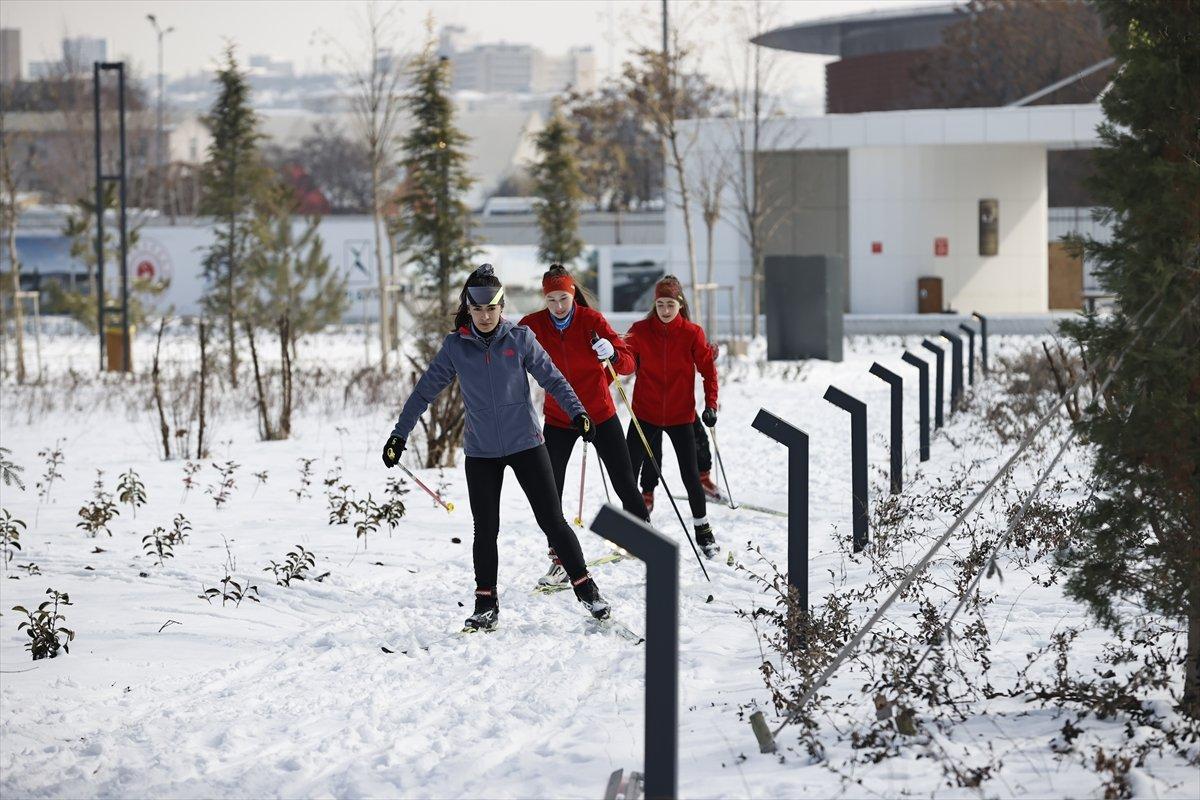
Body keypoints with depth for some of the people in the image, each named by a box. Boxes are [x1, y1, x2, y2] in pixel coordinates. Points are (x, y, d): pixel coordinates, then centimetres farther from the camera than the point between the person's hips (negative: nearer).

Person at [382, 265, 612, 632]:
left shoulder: (519, 338, -3)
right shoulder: (455, 346, 0)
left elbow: (552, 378, -2)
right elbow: (426, 390, 3)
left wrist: (577, 412, -16)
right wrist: (400, 433, 1)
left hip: (525, 444, -1)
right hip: (481, 451, 1)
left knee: (552, 520, 0)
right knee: (485, 530, 3)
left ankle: (586, 589, 11)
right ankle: (486, 605, 14)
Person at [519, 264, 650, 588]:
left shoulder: (592, 320, -12)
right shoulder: (534, 325, -7)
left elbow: (628, 364, -17)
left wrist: (611, 354, -39)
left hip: (600, 415, -2)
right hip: (558, 420, 2)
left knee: (625, 484, 2)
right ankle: (560, 560, 6)